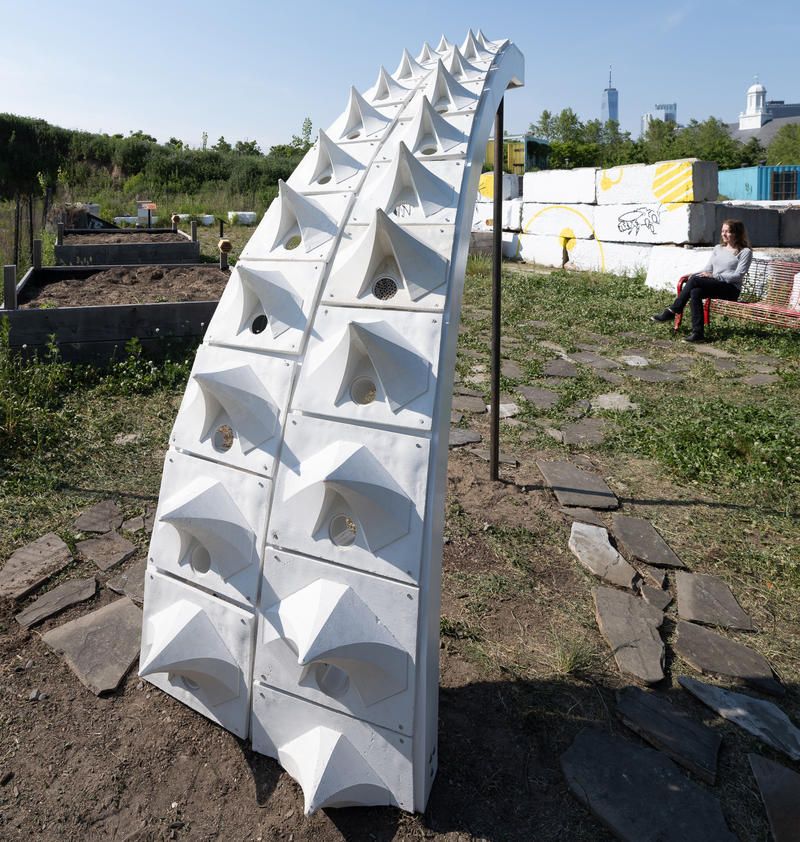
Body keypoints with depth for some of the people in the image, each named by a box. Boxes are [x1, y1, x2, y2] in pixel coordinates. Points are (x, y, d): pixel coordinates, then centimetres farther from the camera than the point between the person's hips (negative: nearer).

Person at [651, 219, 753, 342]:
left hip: (731, 288, -6)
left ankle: (672, 311, -20)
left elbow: (738, 275, -9)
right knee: (695, 292, -31)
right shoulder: (718, 248, 22)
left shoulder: (745, 252, 2)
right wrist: (695, 275, -6)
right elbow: (708, 269, 17)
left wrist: (714, 276, -19)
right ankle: (697, 333, -33)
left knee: (694, 280, -28)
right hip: (714, 285, 6)